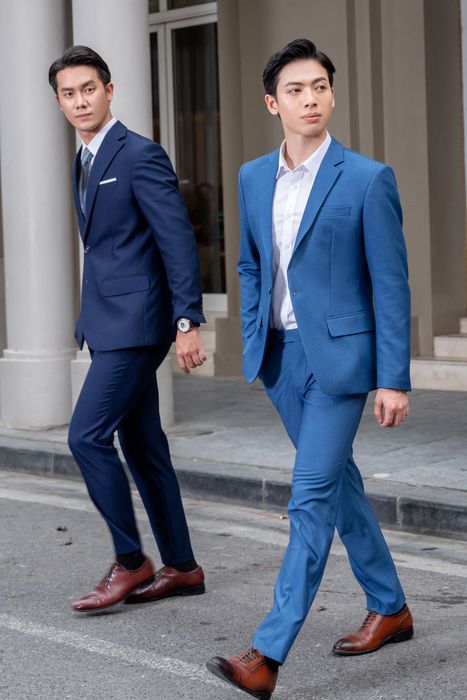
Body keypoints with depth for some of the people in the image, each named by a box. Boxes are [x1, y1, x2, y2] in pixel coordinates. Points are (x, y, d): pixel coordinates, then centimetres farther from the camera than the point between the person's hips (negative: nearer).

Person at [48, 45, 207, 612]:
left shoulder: (140, 156, -12)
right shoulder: (85, 161, 16)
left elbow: (179, 241, -16)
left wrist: (188, 322, -21)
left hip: (135, 321, -9)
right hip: (109, 322, 9)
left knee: (86, 436, -12)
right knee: (140, 444, 12)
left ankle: (130, 562, 0)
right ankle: (180, 566, 19)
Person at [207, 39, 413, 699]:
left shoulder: (368, 179, -9)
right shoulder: (252, 178, 7)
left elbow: (391, 286, -9)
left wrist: (394, 380, -12)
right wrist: (250, 347, 8)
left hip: (339, 356, -6)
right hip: (281, 356, 6)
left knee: (312, 499, -10)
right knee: (339, 484, 17)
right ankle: (390, 608, 34)